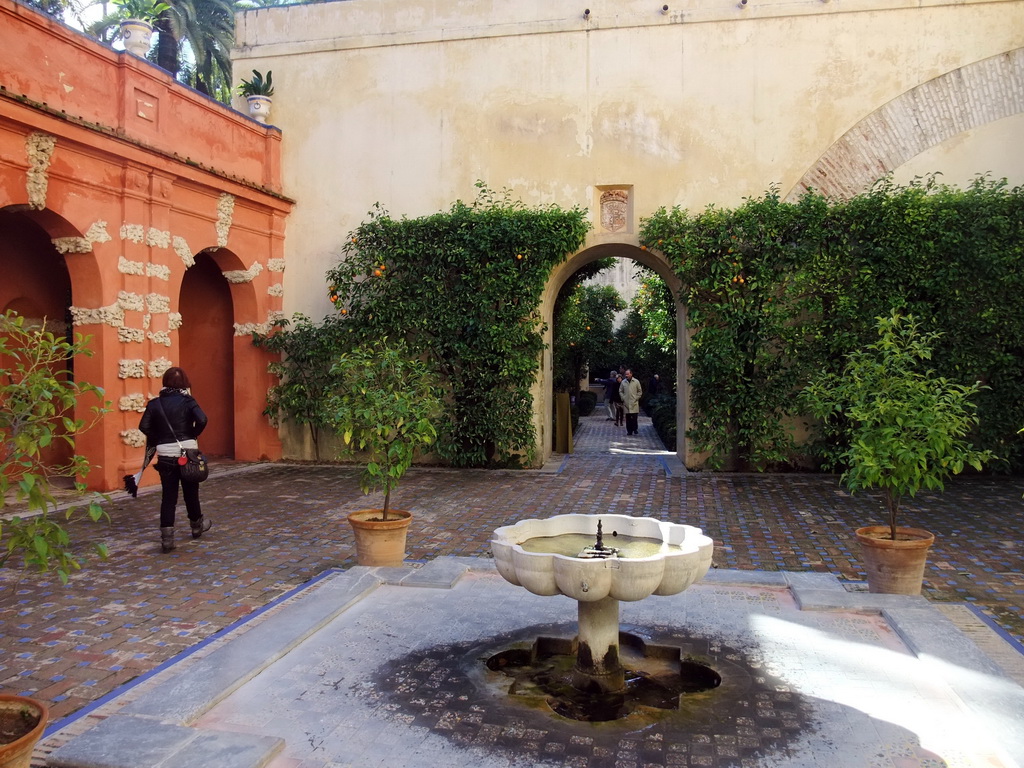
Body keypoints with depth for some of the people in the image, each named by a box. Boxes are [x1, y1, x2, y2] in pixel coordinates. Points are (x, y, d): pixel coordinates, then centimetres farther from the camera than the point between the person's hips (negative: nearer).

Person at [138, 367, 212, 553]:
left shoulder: (154, 403, 3)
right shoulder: (187, 400, -5)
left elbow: (144, 427, -4)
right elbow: (202, 420, -18)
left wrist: (158, 439, 10)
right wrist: (193, 435, -1)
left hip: (165, 455, 2)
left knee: (168, 496, 5)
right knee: (190, 491, 16)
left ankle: (167, 538, -1)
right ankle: (197, 525, 36)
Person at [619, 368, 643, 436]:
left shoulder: (636, 382, 1)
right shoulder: (623, 382, 5)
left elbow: (640, 391, 7)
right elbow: (620, 391, 13)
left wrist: (636, 398, -2)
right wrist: (623, 398, 2)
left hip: (634, 403, -1)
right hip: (626, 403, 2)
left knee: (634, 417, -6)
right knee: (628, 418, 2)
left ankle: (635, 429, 11)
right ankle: (629, 431, 9)